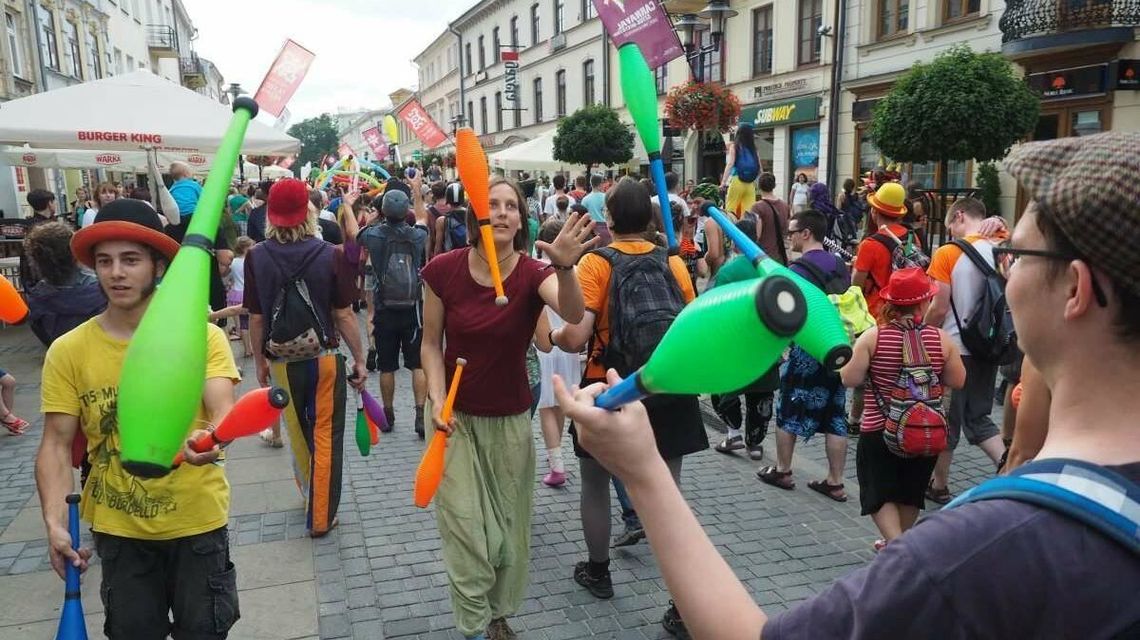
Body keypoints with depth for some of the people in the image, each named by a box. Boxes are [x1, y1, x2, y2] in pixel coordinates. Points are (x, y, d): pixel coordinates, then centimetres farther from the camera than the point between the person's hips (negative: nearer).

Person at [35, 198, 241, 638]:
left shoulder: (203, 335, -11)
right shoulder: (68, 350, -7)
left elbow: (223, 411, -21)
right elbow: (57, 445, -5)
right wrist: (55, 523, -18)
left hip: (198, 521, -1)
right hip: (117, 529, 2)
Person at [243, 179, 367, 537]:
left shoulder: (257, 257, -10)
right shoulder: (330, 255, -13)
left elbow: (256, 319, -4)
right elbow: (343, 315, -11)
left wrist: (259, 361, 10)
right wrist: (359, 360, -1)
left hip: (282, 362, 2)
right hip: (324, 358, -2)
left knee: (298, 435, 21)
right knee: (326, 437, 10)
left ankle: (309, 497, 40)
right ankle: (320, 517, 17)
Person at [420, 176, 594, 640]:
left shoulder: (533, 274, -16)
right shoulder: (443, 270, -13)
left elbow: (573, 313, -38)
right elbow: (431, 344, -3)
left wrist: (564, 267, -56)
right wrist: (437, 400, -15)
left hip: (510, 418, 1)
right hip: (455, 414, 0)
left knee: (508, 525, 13)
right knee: (464, 523, 1)